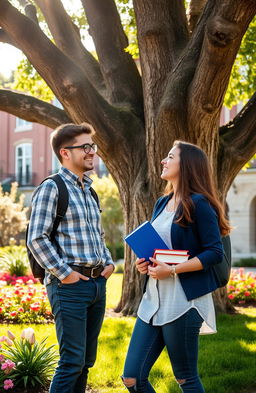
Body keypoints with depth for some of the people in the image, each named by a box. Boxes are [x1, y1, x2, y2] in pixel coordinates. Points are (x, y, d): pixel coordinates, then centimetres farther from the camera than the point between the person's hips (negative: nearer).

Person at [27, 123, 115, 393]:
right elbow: (36, 239, -15)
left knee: (86, 361, 12)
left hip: (97, 283, 8)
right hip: (70, 286, -8)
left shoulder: (89, 191, 18)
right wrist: (64, 273, -16)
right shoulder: (51, 188, -8)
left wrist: (108, 262, 12)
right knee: (72, 361, -8)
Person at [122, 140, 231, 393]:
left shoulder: (198, 204, -9)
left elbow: (215, 253, -13)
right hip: (154, 300, 8)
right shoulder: (162, 203, 14)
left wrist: (172, 270, -19)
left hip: (183, 302, -8)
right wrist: (145, 263, 4)